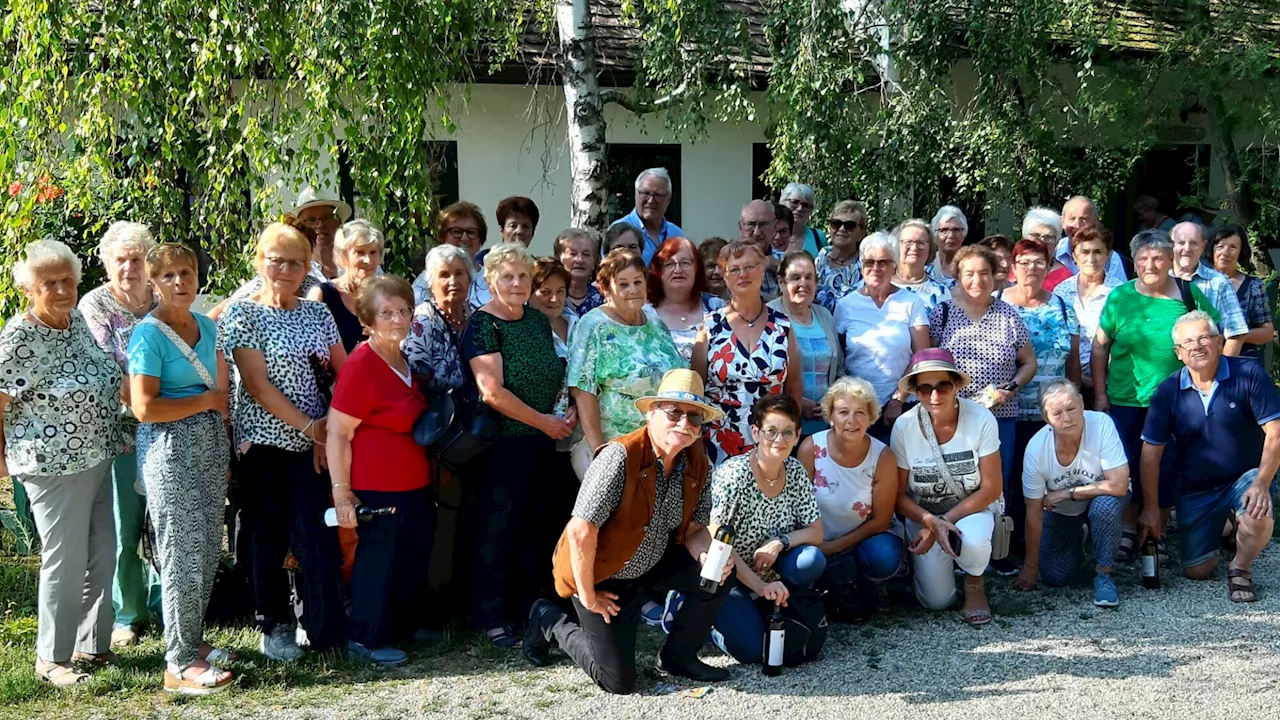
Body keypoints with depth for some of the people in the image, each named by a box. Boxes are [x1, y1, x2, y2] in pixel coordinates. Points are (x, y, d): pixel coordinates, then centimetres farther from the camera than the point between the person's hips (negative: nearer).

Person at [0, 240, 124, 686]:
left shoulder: (77, 320, 5)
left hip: (98, 460, 8)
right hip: (54, 467, -7)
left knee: (102, 557, 13)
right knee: (66, 563, 0)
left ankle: (93, 645, 27)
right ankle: (52, 660, 15)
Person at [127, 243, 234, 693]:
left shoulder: (207, 326, 10)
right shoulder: (149, 334, -12)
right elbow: (144, 407, -19)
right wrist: (207, 400, -12)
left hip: (211, 444, 7)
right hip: (170, 450, -7)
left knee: (208, 550, 12)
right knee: (183, 554, -3)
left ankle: (192, 639, 27)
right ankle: (180, 664, 7)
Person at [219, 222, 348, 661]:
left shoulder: (317, 313, 11)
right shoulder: (242, 315, -3)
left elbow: (344, 373, 11)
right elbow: (258, 385, -11)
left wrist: (333, 424, -5)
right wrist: (310, 426, -12)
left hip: (314, 442, 3)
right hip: (264, 442, -3)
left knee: (319, 536, -1)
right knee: (268, 537, 6)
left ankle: (325, 626, 10)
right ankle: (274, 628, 20)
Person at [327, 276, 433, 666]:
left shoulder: (407, 362, 10)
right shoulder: (360, 366, -16)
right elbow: (337, 433, -19)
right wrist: (342, 492, -22)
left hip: (416, 484, 9)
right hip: (377, 488, -9)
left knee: (415, 557, 16)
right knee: (377, 559, 1)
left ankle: (405, 627, 33)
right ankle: (365, 640, 16)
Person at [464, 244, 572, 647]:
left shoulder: (539, 321, 10)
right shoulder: (482, 325, -11)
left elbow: (557, 375, 19)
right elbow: (492, 391, -19)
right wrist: (543, 421, -14)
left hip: (543, 443, 7)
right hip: (503, 443, -7)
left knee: (536, 525, 14)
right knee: (498, 529, 1)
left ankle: (532, 605, 28)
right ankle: (491, 617, 14)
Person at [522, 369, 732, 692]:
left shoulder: (699, 466, -7)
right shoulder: (621, 457, -30)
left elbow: (694, 529, 1)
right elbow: (581, 531, -31)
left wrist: (707, 555, -23)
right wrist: (588, 596, -21)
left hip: (652, 564, 6)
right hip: (602, 574, -6)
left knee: (719, 575, -13)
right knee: (618, 682, -3)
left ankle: (679, 656, 10)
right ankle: (549, 620, 21)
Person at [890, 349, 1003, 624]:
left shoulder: (981, 419, -18)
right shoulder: (904, 426, -16)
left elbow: (990, 488, -13)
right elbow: (899, 495, -8)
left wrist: (945, 522, -19)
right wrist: (932, 522, -25)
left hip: (972, 507, -1)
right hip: (923, 514, 1)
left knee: (973, 540, -36)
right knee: (937, 600, -12)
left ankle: (975, 584, -1)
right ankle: (922, 561, 23)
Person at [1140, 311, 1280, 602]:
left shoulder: (1249, 374, -15)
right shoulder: (1168, 391, -9)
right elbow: (1151, 450, -5)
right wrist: (1151, 509, -4)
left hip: (1245, 476, -2)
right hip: (1195, 488, 3)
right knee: (1195, 571, 5)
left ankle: (1239, 570, -2)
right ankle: (1224, 528, 39)